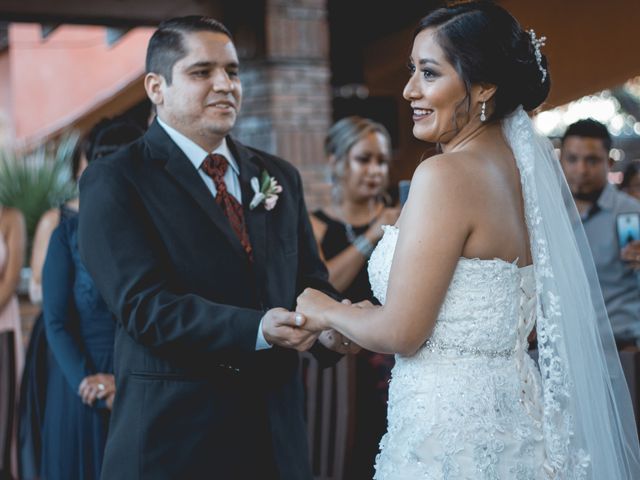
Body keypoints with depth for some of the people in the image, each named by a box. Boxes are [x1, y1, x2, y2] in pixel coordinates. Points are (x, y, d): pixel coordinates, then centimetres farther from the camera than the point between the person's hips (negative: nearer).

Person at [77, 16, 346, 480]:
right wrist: (257, 330, -29)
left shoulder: (280, 176, 12)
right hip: (173, 439, -5)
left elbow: (309, 279, 11)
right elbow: (144, 303, -17)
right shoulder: (113, 181, -6)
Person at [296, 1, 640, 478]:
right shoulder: (519, 166, 5)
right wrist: (362, 321, 19)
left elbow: (401, 333, -18)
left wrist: (329, 312, 1)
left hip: (450, 428, -8)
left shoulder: (445, 175, -19)